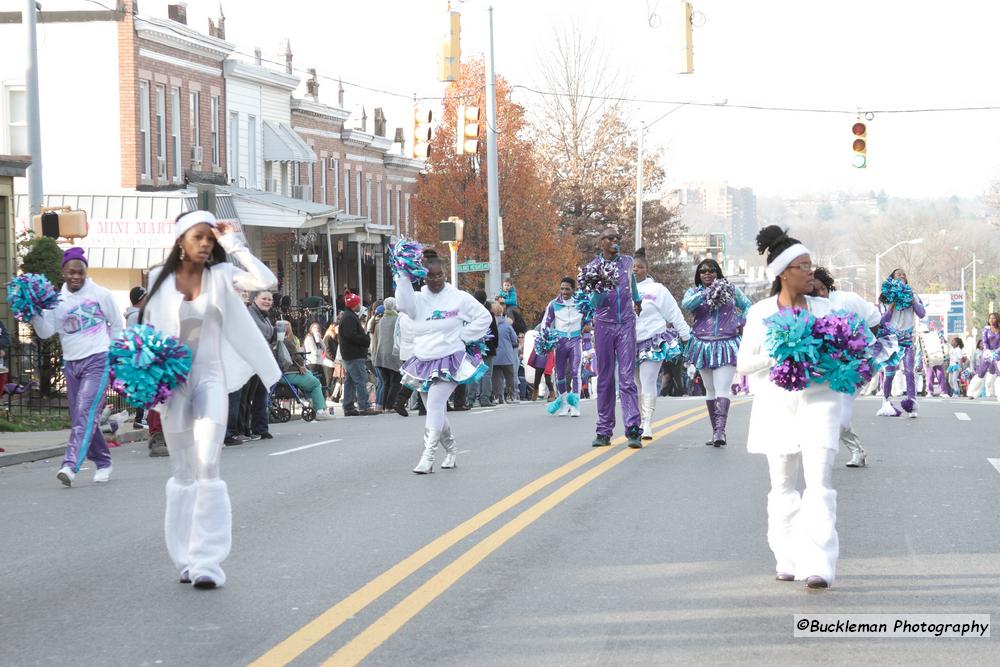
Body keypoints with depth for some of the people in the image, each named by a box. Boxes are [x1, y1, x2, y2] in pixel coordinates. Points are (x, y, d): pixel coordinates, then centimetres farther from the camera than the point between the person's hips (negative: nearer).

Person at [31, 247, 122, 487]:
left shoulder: (100, 294, 1)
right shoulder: (57, 300, 7)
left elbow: (117, 324, 11)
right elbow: (45, 332, 2)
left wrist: (112, 353, 9)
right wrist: (34, 314, -14)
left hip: (97, 361, -5)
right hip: (71, 363, 5)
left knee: (86, 413, -19)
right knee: (80, 418, 8)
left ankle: (71, 465, -30)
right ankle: (103, 462, 25)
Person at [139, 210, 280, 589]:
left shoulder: (220, 276, -1)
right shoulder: (161, 279, 1)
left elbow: (267, 281, -15)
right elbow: (147, 328, 9)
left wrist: (233, 245, -12)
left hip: (210, 377, -2)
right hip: (173, 380, 2)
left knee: (207, 465, -15)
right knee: (183, 470, 9)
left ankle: (207, 561, -16)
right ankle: (186, 558, 15)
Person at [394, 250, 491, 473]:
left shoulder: (459, 298, -1)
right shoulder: (418, 299, 4)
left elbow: (484, 317, 4)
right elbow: (403, 305, -18)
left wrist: (463, 337, -4)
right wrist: (404, 277, -20)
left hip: (449, 361, -5)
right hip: (423, 362, 5)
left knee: (435, 404, -22)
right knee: (437, 411, 12)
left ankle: (428, 456, -27)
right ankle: (451, 450, 32)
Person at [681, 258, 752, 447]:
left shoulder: (731, 290, 8)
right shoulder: (694, 292, 8)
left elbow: (747, 306, 21)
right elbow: (686, 304, -14)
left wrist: (742, 323, 3)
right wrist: (706, 293, -21)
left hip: (726, 345, -2)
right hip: (703, 345, 3)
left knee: (722, 390, -14)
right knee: (710, 391, 8)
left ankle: (720, 430, -23)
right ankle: (716, 432, 14)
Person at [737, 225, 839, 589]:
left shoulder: (823, 309, 8)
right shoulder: (760, 313, 5)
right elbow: (743, 362, 3)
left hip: (817, 401, 0)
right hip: (777, 405, 0)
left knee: (819, 482, -12)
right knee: (783, 485, 7)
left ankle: (819, 565, -17)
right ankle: (787, 559, 18)